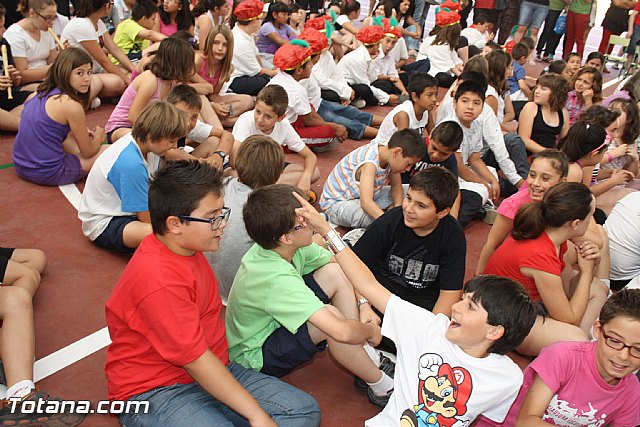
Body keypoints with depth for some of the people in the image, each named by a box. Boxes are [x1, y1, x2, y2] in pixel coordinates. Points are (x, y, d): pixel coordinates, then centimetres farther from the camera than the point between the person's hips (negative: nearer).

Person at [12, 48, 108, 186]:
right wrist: (98, 137, 15)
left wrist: (81, 132, 15)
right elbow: (88, 152, -5)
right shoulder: (71, 105, -16)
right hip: (46, 173, -8)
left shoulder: (41, 93, 7)